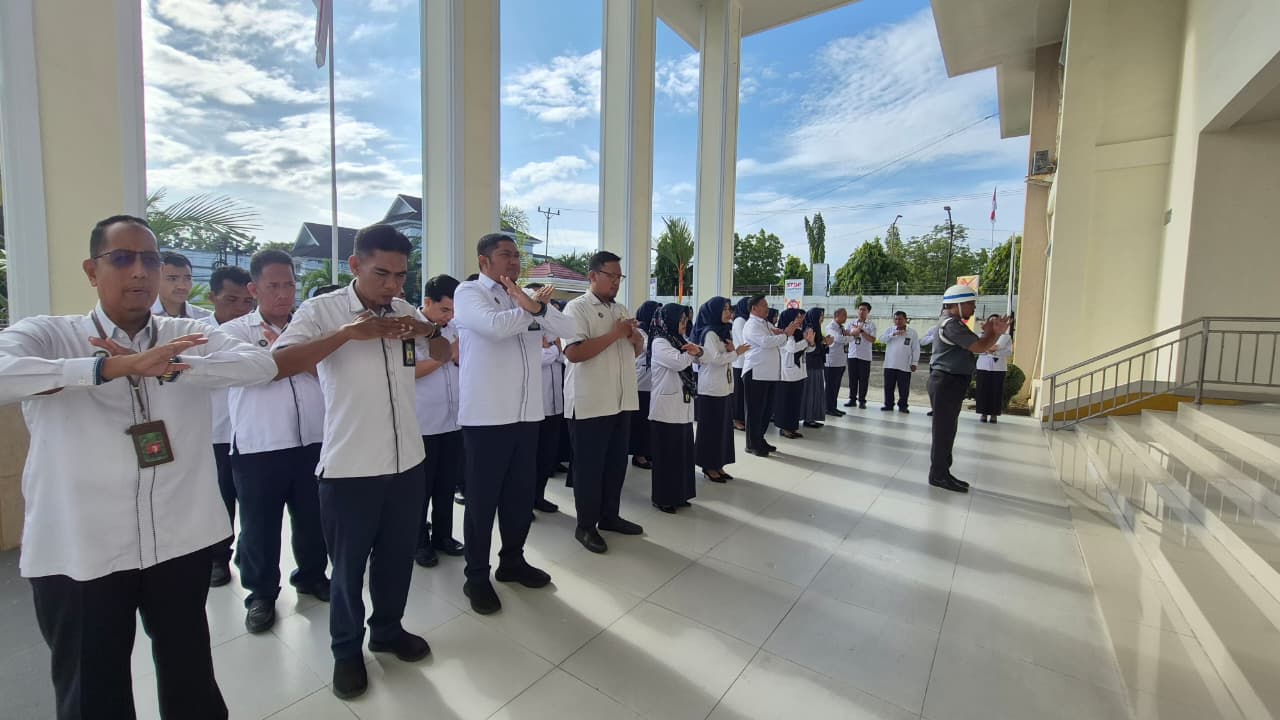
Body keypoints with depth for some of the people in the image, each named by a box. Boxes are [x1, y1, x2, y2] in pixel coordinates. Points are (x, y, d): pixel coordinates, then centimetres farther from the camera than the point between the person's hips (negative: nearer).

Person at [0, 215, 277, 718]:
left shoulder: (190, 336, 3)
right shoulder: (47, 335, -3)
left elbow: (261, 365, -13)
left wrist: (169, 369, -23)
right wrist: (111, 366, -33)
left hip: (181, 541, 2)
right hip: (78, 551, -2)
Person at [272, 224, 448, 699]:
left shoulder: (405, 311, 5)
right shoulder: (321, 310, -8)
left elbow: (444, 356, 15)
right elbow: (278, 364, -19)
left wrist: (429, 330, -7)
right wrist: (349, 332, -27)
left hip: (406, 461, 4)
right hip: (348, 466, -4)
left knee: (398, 556, 19)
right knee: (349, 564, 13)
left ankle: (388, 630, 41)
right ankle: (346, 650, 35)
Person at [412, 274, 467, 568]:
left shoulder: (454, 328, 8)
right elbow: (408, 371, -18)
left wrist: (460, 357, -10)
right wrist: (445, 355, -16)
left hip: (453, 422, 5)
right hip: (422, 424, -5)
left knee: (447, 485, 15)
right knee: (422, 488, 10)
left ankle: (442, 535, 31)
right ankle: (419, 542, 25)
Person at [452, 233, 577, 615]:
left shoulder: (529, 294, 15)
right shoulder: (468, 293, -3)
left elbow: (567, 330, 1)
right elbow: (495, 326, -23)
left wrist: (535, 306, -17)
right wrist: (531, 308, -6)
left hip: (526, 413, 6)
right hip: (486, 415, -6)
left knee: (522, 492, 16)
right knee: (483, 497, 6)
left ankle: (512, 561, 34)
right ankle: (476, 576, 22)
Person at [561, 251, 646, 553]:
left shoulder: (621, 309, 15)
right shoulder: (577, 307, -8)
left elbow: (636, 351, 20)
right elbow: (573, 352, -21)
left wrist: (635, 338, -3)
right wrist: (614, 334, -19)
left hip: (622, 400, 7)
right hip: (590, 403, -7)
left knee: (616, 463, 15)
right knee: (589, 466, 4)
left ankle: (609, 516, 31)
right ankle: (585, 525, 18)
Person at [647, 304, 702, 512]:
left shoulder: (678, 341, 14)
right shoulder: (659, 342, -11)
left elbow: (697, 361, 16)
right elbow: (679, 362, -24)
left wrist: (698, 352, -7)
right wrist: (691, 352, -3)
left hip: (683, 406, 8)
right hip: (667, 407, -8)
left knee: (682, 451, 12)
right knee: (667, 453, 0)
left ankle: (678, 494, 23)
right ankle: (663, 498, 12)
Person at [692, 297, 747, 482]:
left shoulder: (724, 331, 13)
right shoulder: (709, 333, -14)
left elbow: (726, 357, 14)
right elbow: (716, 359, -21)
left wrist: (731, 350, -7)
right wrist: (737, 353, -11)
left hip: (725, 387, 9)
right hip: (711, 388, -9)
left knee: (724, 426, 11)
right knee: (711, 428, 0)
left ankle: (718, 465, 21)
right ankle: (708, 467, 11)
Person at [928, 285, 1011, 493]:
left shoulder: (952, 322, 18)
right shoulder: (951, 324, -16)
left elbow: (973, 346, 17)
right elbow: (979, 348, -19)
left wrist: (991, 332, 2)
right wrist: (995, 332, -1)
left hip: (950, 382, 11)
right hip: (946, 382, -11)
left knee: (946, 429, 14)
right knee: (944, 430, -4)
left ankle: (941, 472, 21)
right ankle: (938, 475, 3)